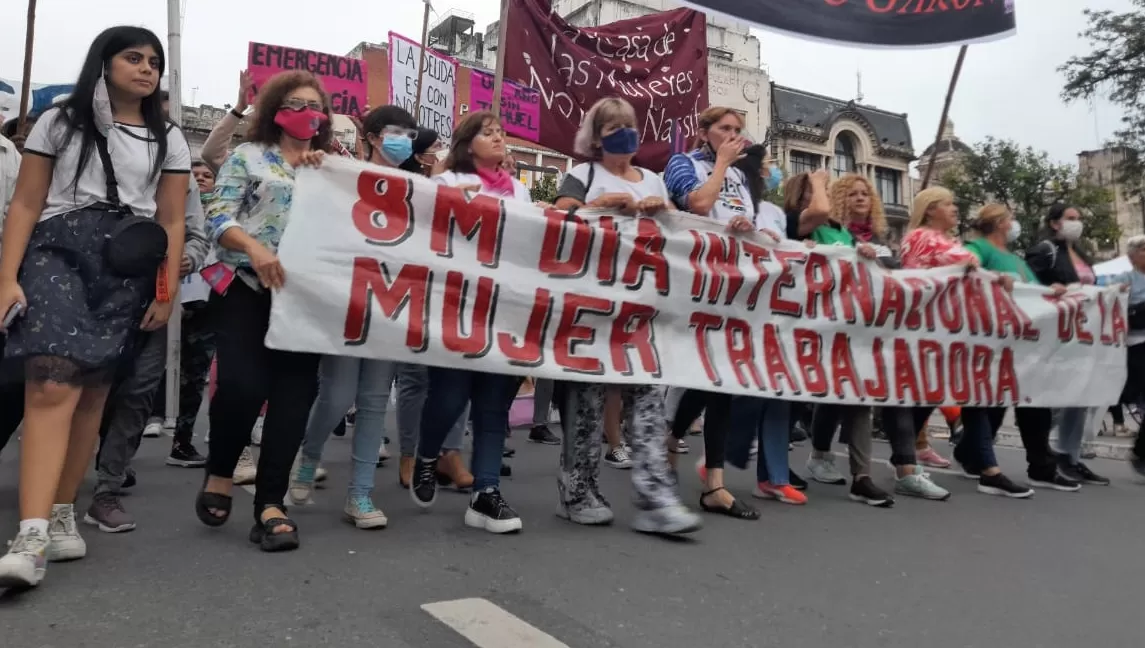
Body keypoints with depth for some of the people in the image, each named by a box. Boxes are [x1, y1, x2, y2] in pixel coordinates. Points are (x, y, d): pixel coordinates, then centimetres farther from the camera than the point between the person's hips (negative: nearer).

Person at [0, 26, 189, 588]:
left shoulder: (168, 140, 16)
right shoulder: (60, 122, 12)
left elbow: (172, 221, 13)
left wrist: (168, 291, 4)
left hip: (129, 269, 2)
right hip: (56, 251, -2)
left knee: (92, 393, 2)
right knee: (52, 386, -19)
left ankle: (61, 516, 14)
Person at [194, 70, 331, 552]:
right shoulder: (249, 156, 8)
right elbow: (218, 217, -1)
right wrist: (254, 248, -19)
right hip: (248, 286, -3)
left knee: (294, 392, -4)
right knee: (242, 384, -15)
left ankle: (270, 504, 1)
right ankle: (218, 474, 14)